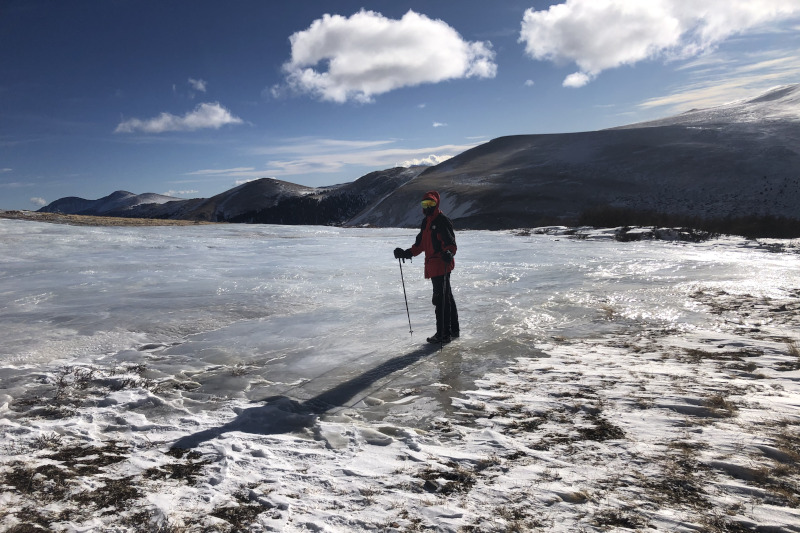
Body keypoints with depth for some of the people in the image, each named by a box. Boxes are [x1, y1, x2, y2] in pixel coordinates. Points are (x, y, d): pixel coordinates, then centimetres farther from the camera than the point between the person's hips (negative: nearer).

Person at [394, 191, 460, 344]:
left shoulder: (442, 221, -9)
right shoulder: (425, 222, 18)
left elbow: (451, 242, -17)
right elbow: (420, 244, 25)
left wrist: (449, 253, -36)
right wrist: (407, 253, 17)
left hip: (442, 265, -9)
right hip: (432, 266, 9)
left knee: (441, 299, -8)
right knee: (447, 298, 16)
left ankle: (443, 334, -2)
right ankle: (454, 330, 26)